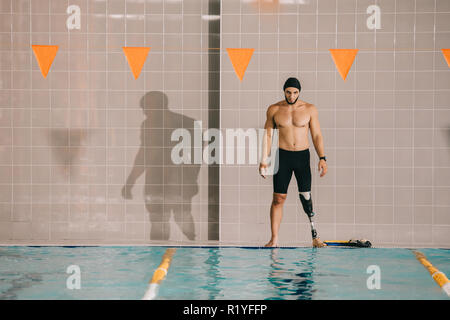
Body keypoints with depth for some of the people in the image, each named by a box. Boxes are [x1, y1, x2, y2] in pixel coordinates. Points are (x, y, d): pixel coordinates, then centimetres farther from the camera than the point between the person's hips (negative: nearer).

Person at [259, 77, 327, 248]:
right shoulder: (274, 110, 2)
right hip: (282, 156, 0)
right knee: (278, 198, -2)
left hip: (302, 156, 0)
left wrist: (322, 158, -7)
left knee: (306, 197, -4)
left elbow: (317, 136, 3)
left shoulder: (310, 109, 1)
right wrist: (264, 160, 1)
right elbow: (267, 135, 7)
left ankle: (315, 237, 1)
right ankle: (274, 239, 1)